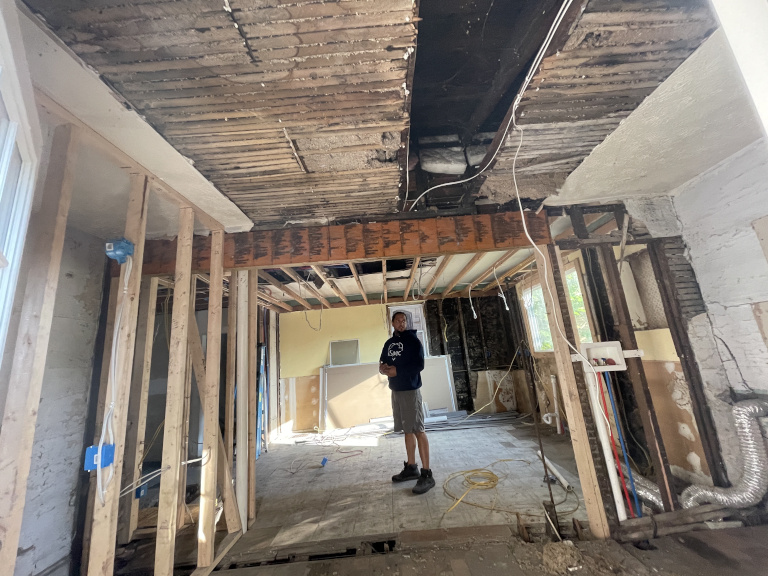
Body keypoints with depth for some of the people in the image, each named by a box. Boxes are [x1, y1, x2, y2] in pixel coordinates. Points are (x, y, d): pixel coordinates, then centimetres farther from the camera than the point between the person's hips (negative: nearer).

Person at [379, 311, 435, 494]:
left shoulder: (412, 340, -7)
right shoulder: (389, 343, 13)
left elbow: (419, 365, -15)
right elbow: (382, 363, 17)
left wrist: (397, 371, -16)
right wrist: (383, 368, -7)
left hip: (411, 390, -6)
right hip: (396, 391, 6)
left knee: (418, 430, -4)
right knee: (407, 430, 14)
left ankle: (427, 475, 2)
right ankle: (411, 468, 25)